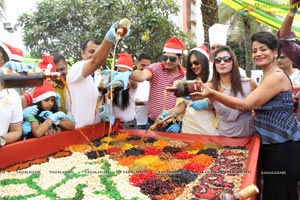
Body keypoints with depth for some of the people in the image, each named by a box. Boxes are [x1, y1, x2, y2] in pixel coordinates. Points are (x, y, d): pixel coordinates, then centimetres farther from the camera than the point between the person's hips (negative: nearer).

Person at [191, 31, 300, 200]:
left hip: (283, 147, -9)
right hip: (271, 144, 9)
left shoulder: (278, 76, -18)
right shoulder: (266, 77, 13)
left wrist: (211, 93, -31)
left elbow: (245, 105, -24)